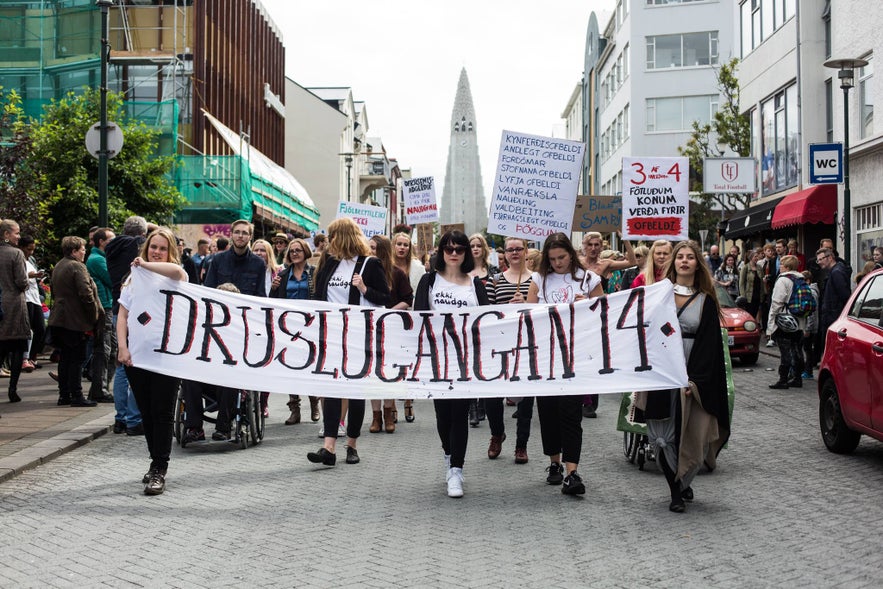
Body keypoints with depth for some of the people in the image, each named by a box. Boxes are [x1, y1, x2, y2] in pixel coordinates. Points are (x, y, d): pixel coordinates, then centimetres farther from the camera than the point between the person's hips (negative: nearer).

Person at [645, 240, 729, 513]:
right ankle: (677, 490, 10)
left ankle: (681, 482, 23)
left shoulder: (706, 301, 6)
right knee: (664, 436, -3)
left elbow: (709, 344, 0)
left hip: (693, 376, 0)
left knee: (692, 435, -1)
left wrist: (694, 378, -11)